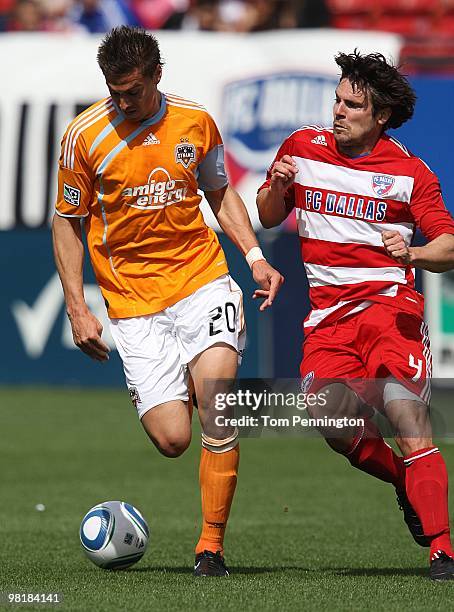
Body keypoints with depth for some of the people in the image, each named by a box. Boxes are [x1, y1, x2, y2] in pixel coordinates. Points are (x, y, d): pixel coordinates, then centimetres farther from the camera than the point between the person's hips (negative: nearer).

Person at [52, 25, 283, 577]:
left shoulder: (195, 121, 2)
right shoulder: (85, 135, -4)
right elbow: (67, 222, 5)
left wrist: (254, 255, 4)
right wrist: (77, 310, -1)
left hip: (202, 279, 1)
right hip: (133, 299, -1)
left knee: (216, 406, -20)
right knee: (172, 439, -10)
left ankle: (211, 546, -8)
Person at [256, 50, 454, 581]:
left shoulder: (409, 172, -2)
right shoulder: (302, 148, 8)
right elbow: (268, 218, 20)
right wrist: (277, 188, -2)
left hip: (389, 305, -3)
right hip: (327, 312, 4)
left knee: (406, 415, -19)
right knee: (332, 422, -14)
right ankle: (408, 484, 17)